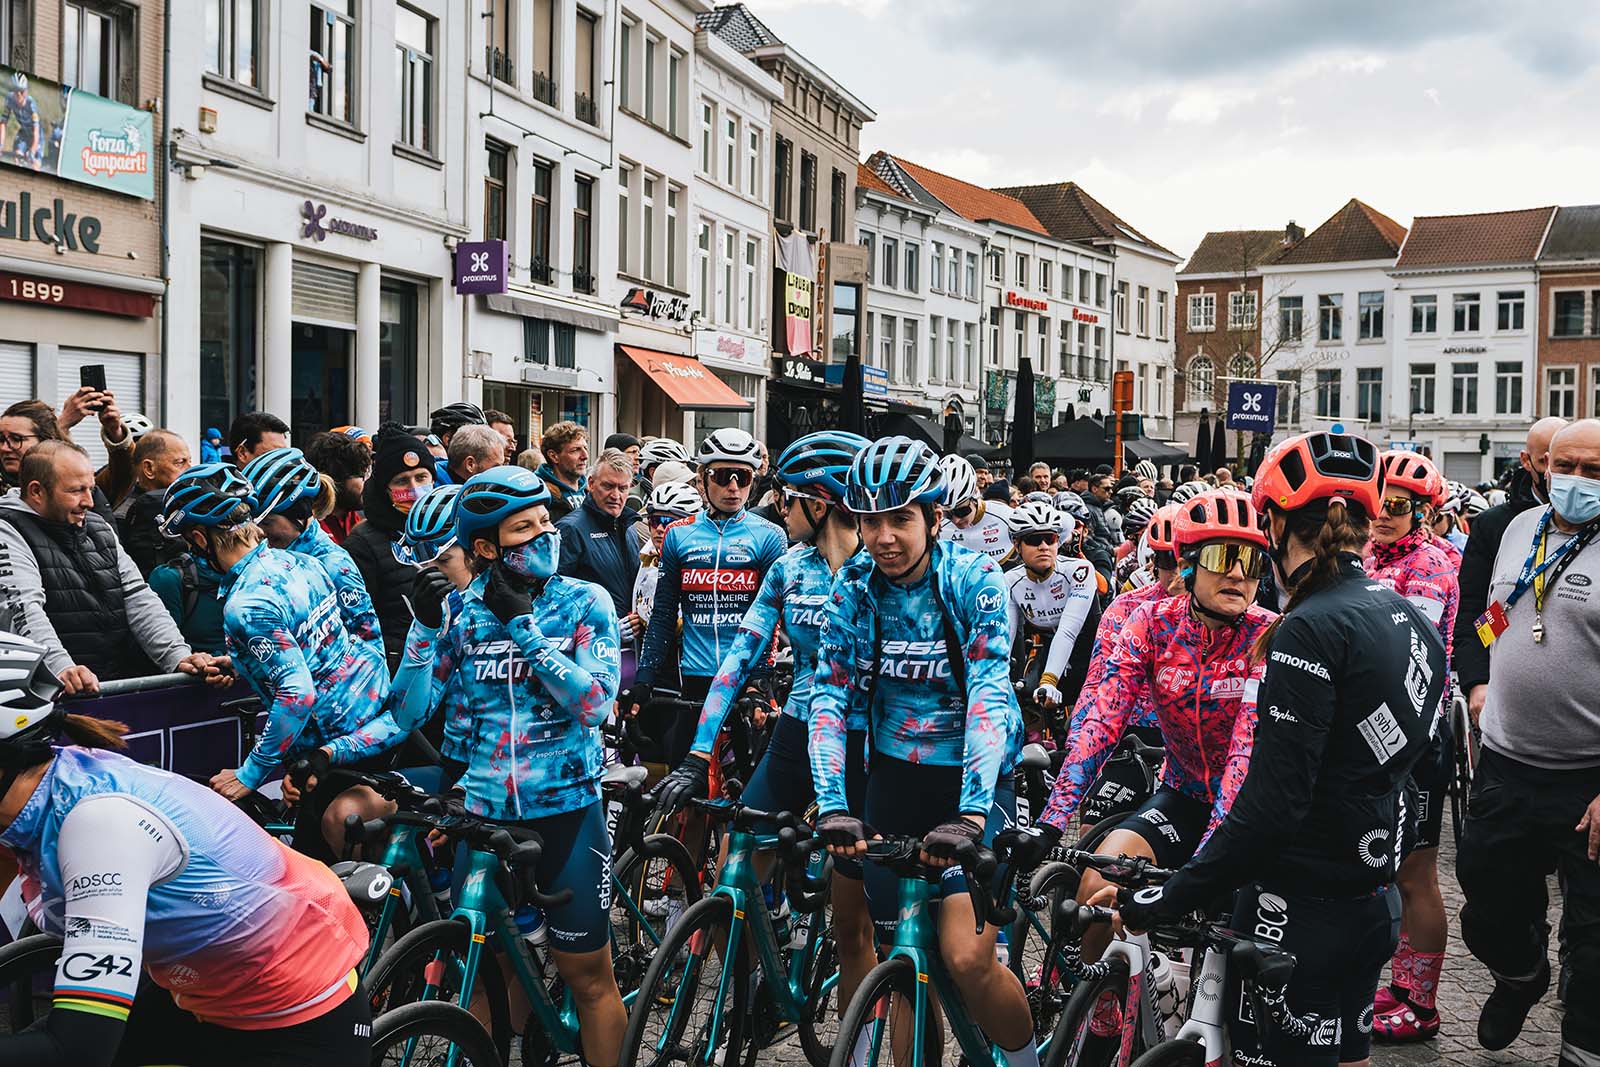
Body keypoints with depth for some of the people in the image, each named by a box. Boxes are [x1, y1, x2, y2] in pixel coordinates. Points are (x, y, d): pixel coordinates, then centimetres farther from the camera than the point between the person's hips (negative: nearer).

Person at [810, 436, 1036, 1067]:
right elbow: (829, 695, -8)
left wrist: (971, 814, -35)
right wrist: (833, 806, -22)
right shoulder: (853, 588, -3)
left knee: (966, 959, -14)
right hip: (894, 777, 3)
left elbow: (989, 694, -23)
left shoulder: (975, 580, -13)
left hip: (972, 779, -3)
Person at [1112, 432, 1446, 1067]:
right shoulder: (1412, 620, 7)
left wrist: (1166, 901, -21)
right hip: (1374, 902, 9)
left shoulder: (1312, 628, -20)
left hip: (1302, 914, -9)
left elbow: (1272, 803, -25)